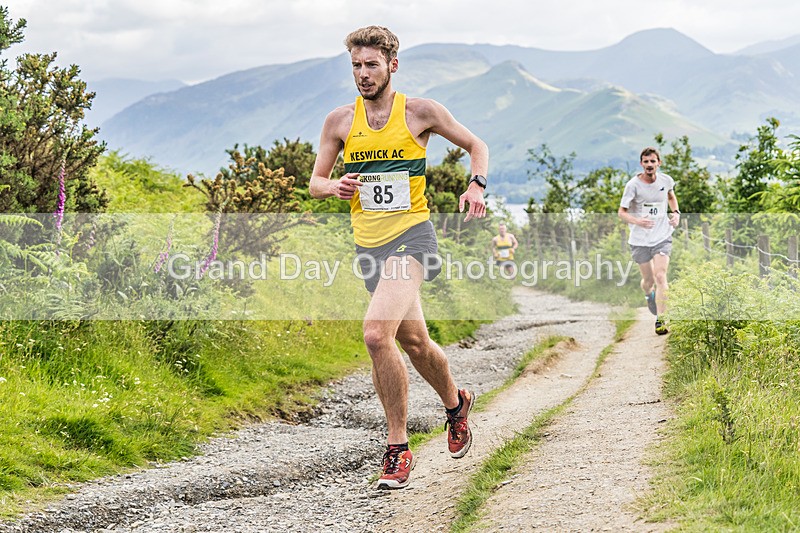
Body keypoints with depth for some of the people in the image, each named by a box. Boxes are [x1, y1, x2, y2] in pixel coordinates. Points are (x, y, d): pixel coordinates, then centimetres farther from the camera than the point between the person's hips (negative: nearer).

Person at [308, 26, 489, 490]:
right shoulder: (339, 121, 5)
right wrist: (334, 187, -11)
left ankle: (398, 447, -13)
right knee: (415, 342, 16)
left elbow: (476, 145, 10)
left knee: (376, 333, -24)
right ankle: (456, 402, 46)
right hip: (368, 243, 5)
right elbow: (315, 181, 12)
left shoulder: (421, 112, -2)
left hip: (411, 234, -5)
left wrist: (476, 185, -9)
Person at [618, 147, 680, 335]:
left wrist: (676, 212, 4)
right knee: (648, 279, 10)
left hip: (662, 236, 1)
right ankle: (649, 295, 48)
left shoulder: (666, 180, -2)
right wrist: (637, 221, -29)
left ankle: (660, 321, -12)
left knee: (660, 277, -15)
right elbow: (622, 211, -9)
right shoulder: (633, 185, -12)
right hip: (640, 239, -1)